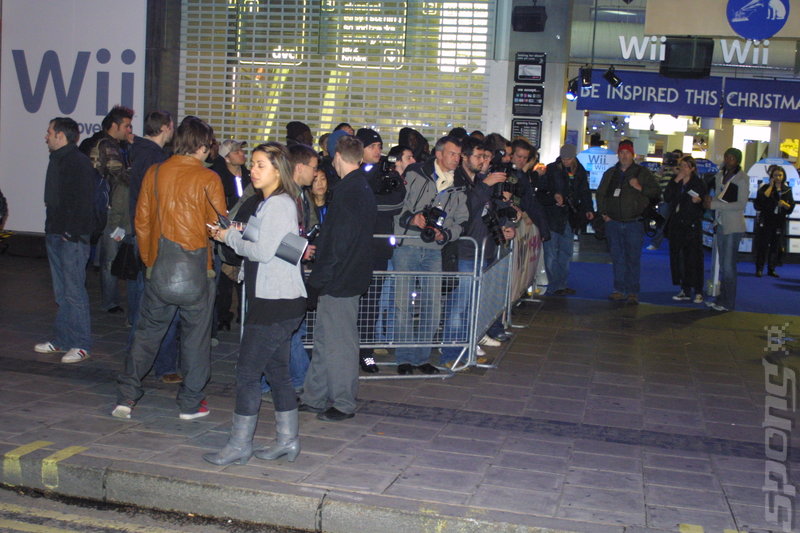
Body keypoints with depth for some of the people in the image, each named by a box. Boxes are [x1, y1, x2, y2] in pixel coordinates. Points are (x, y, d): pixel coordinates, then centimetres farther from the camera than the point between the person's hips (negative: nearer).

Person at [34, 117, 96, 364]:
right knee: (61, 292, 14)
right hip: (56, 235, 10)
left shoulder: (79, 163, -13)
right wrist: (51, 230, 16)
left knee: (74, 291, -6)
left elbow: (82, 202, -19)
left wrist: (72, 232, -21)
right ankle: (61, 339, 22)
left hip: (72, 238, -10)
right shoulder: (57, 160, 17)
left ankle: (81, 345, 0)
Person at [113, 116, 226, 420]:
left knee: (147, 331, 14)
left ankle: (126, 396, 11)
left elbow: (141, 221, 8)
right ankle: (190, 403, 15)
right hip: (196, 269, -3)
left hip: (158, 268, 3)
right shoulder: (208, 179, -8)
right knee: (195, 335, 9)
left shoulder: (154, 173, 2)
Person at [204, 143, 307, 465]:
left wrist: (231, 238, -6)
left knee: (248, 371, -4)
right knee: (277, 371, 14)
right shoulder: (270, 203, 18)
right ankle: (287, 440, 21)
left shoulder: (278, 204, -13)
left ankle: (239, 446, 4)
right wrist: (234, 235, 3)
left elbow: (264, 251, -19)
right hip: (276, 300, 10)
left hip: (275, 303, -10)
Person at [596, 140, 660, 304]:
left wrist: (640, 188, -14)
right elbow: (600, 193, 23)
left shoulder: (642, 172, 3)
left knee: (633, 259, -5)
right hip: (613, 223, 4)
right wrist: (603, 212, 12)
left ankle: (632, 292, 0)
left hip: (634, 223, -4)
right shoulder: (610, 173, 14)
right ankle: (620, 290, 14)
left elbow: (656, 191, 1)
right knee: (617, 258, 7)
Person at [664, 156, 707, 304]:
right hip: (676, 224, 4)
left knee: (693, 257, -4)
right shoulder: (674, 182, 11)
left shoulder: (698, 183, 1)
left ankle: (698, 292, 2)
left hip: (692, 225, -4)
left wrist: (699, 201, -20)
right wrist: (676, 181, -8)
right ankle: (685, 291, 13)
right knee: (678, 257, 5)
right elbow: (667, 198, -4)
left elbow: (705, 205, 2)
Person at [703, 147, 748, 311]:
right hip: (720, 224, 7)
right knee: (722, 264, 9)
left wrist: (714, 205, -18)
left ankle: (728, 303, -2)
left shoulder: (742, 178, -7)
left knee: (728, 265, -7)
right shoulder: (720, 175, 15)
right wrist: (710, 200, -1)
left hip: (734, 226, -7)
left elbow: (741, 204, -14)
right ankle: (722, 298, 14)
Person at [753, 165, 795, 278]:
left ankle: (771, 269, 12)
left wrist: (784, 204, -11)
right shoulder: (766, 187, 1)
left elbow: (791, 207, 9)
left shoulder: (787, 190, 10)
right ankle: (759, 269, 2)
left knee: (776, 246, 4)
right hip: (765, 221, -3)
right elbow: (761, 199, -19)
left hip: (779, 222, 3)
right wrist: (771, 186, -12)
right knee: (763, 245, -3)